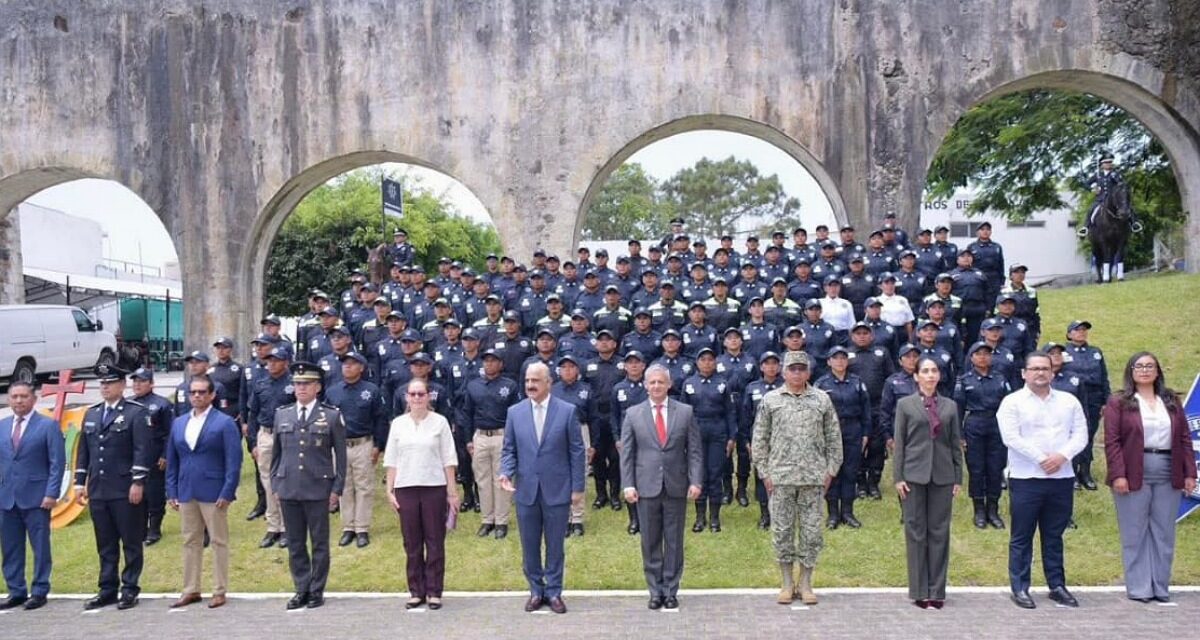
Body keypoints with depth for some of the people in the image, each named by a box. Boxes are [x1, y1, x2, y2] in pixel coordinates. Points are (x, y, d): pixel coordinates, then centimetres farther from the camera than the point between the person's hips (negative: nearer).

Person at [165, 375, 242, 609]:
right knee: (190, 542, 12)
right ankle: (191, 590, 22)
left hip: (214, 493, -5)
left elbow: (233, 461, -9)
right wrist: (171, 492, 7)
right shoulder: (178, 423, 12)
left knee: (219, 542, 3)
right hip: (186, 493, 5)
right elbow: (172, 461, 14)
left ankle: (219, 591, 12)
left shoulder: (224, 423, -5)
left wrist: (227, 493, -15)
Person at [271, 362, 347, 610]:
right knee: (295, 544, 9)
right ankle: (301, 590, 20)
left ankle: (317, 591, 16)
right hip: (288, 490, 3)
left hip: (318, 489, -3)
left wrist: (336, 489, -3)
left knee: (319, 543, 5)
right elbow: (276, 453, 15)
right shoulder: (282, 415, 8)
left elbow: (340, 456, 1)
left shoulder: (332, 416, -1)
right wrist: (275, 485, 10)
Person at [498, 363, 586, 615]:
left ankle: (554, 592, 21)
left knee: (555, 545, 7)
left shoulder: (567, 411, -4)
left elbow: (576, 451, -2)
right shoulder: (514, 412, 3)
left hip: (557, 490, -2)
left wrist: (578, 487, -4)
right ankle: (536, 591, 25)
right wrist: (506, 472, -12)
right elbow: (509, 450, 7)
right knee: (529, 546, 10)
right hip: (526, 490, 2)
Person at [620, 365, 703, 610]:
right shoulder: (633, 414, 4)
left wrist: (695, 481, -6)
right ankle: (655, 591, 17)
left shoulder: (685, 412, 4)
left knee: (674, 542, 7)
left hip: (676, 487, 0)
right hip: (646, 487, 0)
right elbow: (627, 453, 3)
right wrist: (628, 484, -4)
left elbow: (694, 450, 3)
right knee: (650, 543, 6)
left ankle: (671, 591, 18)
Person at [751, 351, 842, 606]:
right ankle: (787, 583, 17)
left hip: (813, 477, 0)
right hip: (780, 477, 0)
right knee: (782, 530, 4)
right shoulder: (770, 400, 3)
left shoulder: (822, 400, 5)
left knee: (811, 531, 4)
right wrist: (764, 472, 0)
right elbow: (759, 439, 5)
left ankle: (805, 584, 17)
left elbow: (834, 437, 8)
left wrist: (831, 470, 2)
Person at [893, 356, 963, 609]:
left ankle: (937, 590, 13)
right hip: (914, 475, -2)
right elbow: (899, 443, 1)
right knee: (916, 531, 3)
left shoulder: (950, 406, 9)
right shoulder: (905, 405, 4)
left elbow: (956, 444, 10)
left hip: (942, 476, 2)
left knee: (939, 531, 5)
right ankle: (919, 591, 11)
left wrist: (958, 478, 6)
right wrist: (898, 477, -4)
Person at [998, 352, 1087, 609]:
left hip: (1062, 478, 4)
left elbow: (1080, 434, 5)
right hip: (1025, 479, -3)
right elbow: (1011, 437, -11)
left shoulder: (1069, 401, 11)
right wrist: (1041, 458, -15)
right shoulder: (1012, 402, -2)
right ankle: (1020, 588, 8)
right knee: (1022, 536, 2)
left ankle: (1057, 585, 22)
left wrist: (1062, 455, -12)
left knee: (1054, 536, 12)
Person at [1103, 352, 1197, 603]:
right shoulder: (1118, 402, -1)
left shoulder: (1172, 401, 13)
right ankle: (1138, 589, 9)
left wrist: (1189, 472, 3)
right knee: (1135, 534, 2)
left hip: (1169, 475, 4)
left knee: (1164, 533, 9)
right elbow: (1112, 441, -7)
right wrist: (1118, 475, -15)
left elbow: (1184, 439, 11)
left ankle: (1160, 587, 18)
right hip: (1134, 476, -4)